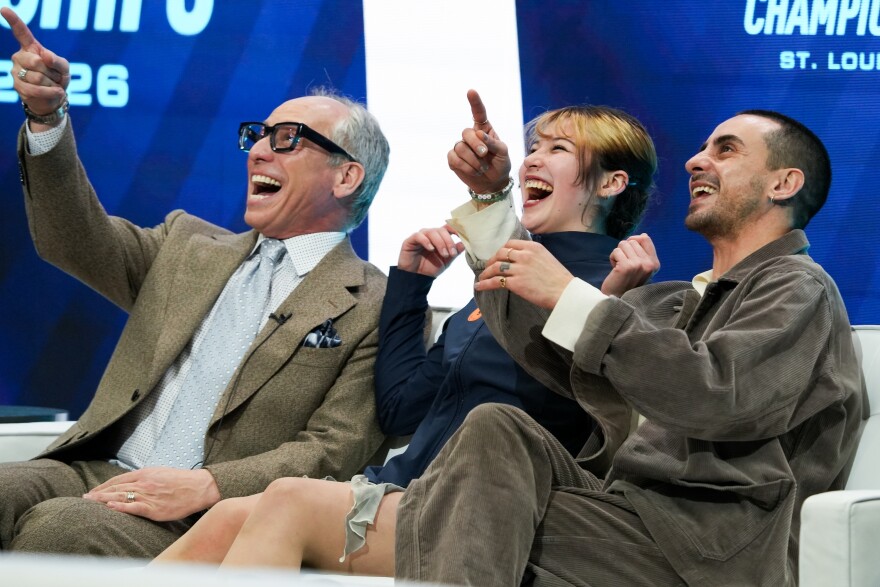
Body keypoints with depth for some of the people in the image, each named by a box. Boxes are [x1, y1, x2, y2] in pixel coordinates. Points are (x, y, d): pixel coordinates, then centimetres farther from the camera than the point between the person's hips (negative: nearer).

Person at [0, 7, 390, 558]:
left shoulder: (374, 310, 3)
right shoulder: (191, 245, 23)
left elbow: (336, 453, -5)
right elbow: (80, 239, 14)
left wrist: (204, 487, -18)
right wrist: (47, 116, -2)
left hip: (206, 523, -5)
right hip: (100, 471, 6)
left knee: (60, 526, -34)